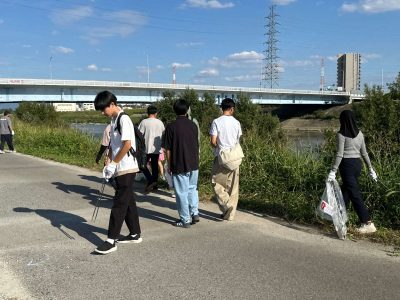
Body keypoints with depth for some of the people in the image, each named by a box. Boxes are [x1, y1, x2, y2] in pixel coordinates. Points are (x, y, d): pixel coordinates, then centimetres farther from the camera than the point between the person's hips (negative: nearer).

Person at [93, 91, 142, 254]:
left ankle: (111, 240, -2)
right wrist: (109, 164, 5)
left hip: (126, 168, -9)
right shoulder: (114, 120, 13)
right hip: (120, 169, 9)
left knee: (119, 204, -6)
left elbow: (127, 144, -21)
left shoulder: (124, 119, -15)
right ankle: (135, 234, 25)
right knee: (128, 201, 14)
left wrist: (113, 163, -15)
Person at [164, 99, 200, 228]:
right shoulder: (193, 125, 3)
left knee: (182, 192, 3)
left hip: (179, 165, -4)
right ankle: (195, 213, 15)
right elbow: (197, 145, 11)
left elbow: (168, 149, -8)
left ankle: (185, 220, 8)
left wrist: (169, 165, 3)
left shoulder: (171, 127, -10)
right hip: (193, 164, 5)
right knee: (192, 188, 19)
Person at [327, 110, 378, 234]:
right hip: (357, 164, 7)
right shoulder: (359, 134, 7)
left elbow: (339, 155, -16)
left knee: (354, 194, -5)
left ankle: (368, 223, -8)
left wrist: (333, 171, -14)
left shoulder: (341, 135, -12)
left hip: (347, 165, -7)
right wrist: (370, 168, 19)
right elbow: (364, 153, 11)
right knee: (345, 190, 20)